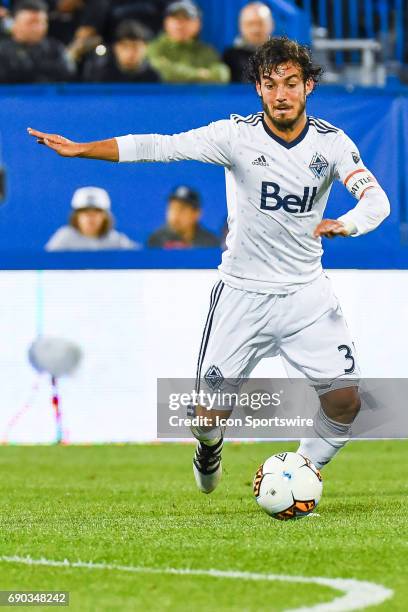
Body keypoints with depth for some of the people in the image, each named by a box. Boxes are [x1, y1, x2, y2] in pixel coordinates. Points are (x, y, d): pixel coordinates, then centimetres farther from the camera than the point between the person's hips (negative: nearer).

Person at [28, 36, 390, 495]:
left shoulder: (330, 142, -6)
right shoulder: (238, 134, -12)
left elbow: (376, 198, -16)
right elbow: (163, 147, -17)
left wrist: (347, 224, -39)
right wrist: (79, 149, -24)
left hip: (307, 294, 2)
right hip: (242, 293, -2)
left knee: (345, 401, -12)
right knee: (211, 412, -2)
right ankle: (209, 447, 37)